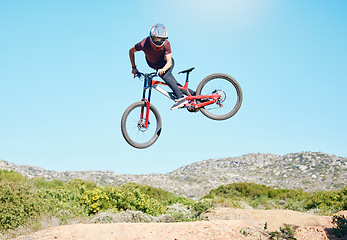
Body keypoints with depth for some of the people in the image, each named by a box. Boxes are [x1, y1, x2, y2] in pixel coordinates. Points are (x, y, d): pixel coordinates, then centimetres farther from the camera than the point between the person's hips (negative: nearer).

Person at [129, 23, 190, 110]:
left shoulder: (166, 44, -32)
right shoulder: (144, 44, -31)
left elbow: (169, 62, -33)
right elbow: (131, 51, -13)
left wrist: (163, 69, -54)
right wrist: (134, 67, -12)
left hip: (166, 63, -3)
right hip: (154, 65, 3)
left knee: (164, 75, -31)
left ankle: (180, 98, -34)